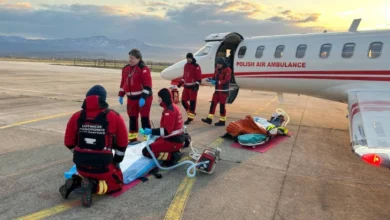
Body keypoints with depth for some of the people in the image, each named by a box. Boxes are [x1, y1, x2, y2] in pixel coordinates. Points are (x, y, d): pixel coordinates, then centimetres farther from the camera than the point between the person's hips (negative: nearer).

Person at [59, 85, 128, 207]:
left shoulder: (76, 117, -1)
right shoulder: (114, 117, -9)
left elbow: (69, 143, 8)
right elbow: (122, 144, 0)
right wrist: (116, 162, 15)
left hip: (81, 165, 5)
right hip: (103, 166, -4)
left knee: (87, 174, 37)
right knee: (117, 183, 20)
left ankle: (76, 181, 3)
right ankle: (93, 186, -9)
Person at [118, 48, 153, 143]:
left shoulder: (143, 69, -15)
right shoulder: (125, 69, 8)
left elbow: (147, 85, -20)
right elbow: (123, 83, 16)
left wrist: (143, 97, -25)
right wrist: (121, 95, 14)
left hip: (143, 98, -7)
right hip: (131, 98, 7)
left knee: (144, 118, -2)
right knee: (132, 118, 13)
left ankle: (147, 138, 7)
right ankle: (132, 138, 25)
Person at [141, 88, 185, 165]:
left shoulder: (169, 111, -22)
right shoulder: (174, 107, 8)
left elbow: (167, 131, -27)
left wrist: (152, 131, -24)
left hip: (173, 141, -10)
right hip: (178, 138, 10)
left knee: (146, 151, -8)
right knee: (156, 142, 34)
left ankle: (172, 156, -9)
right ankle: (175, 151, 15)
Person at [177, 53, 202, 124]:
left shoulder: (196, 66, -11)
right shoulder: (186, 65, 13)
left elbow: (199, 77, -14)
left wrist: (196, 85, -22)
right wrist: (181, 82, 18)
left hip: (193, 86, -8)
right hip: (186, 86, 8)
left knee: (192, 102, -3)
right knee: (183, 100, 9)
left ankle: (190, 117, 4)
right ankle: (191, 113, 27)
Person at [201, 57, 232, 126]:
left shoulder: (228, 70, -11)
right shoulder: (217, 69, 12)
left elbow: (226, 81, -19)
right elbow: (214, 77, 16)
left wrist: (216, 82, -26)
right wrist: (211, 80, -8)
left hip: (224, 91, -7)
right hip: (217, 90, 7)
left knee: (222, 105, -2)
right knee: (213, 103, 6)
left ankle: (222, 121, 7)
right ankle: (209, 119, 10)